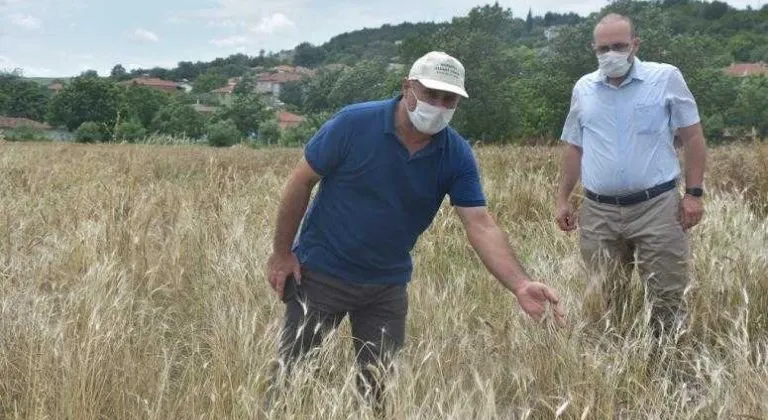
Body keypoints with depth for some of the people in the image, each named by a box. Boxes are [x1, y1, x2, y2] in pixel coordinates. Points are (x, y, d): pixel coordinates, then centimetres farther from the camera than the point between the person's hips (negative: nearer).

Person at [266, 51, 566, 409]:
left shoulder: (457, 155, -11)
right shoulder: (353, 123, -19)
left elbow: (481, 226, -17)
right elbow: (301, 182, -10)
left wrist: (521, 286, -31)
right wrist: (282, 253, -8)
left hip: (388, 285, 3)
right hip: (320, 272, -2)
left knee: (379, 385, 13)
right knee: (290, 374, 8)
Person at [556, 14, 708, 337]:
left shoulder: (666, 78, 0)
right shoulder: (583, 89, 9)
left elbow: (692, 137, 1)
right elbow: (574, 149, 16)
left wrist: (694, 193, -6)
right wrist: (562, 199, 12)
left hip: (656, 208, -3)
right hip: (598, 212, 3)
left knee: (667, 298, 1)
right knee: (601, 301, 11)